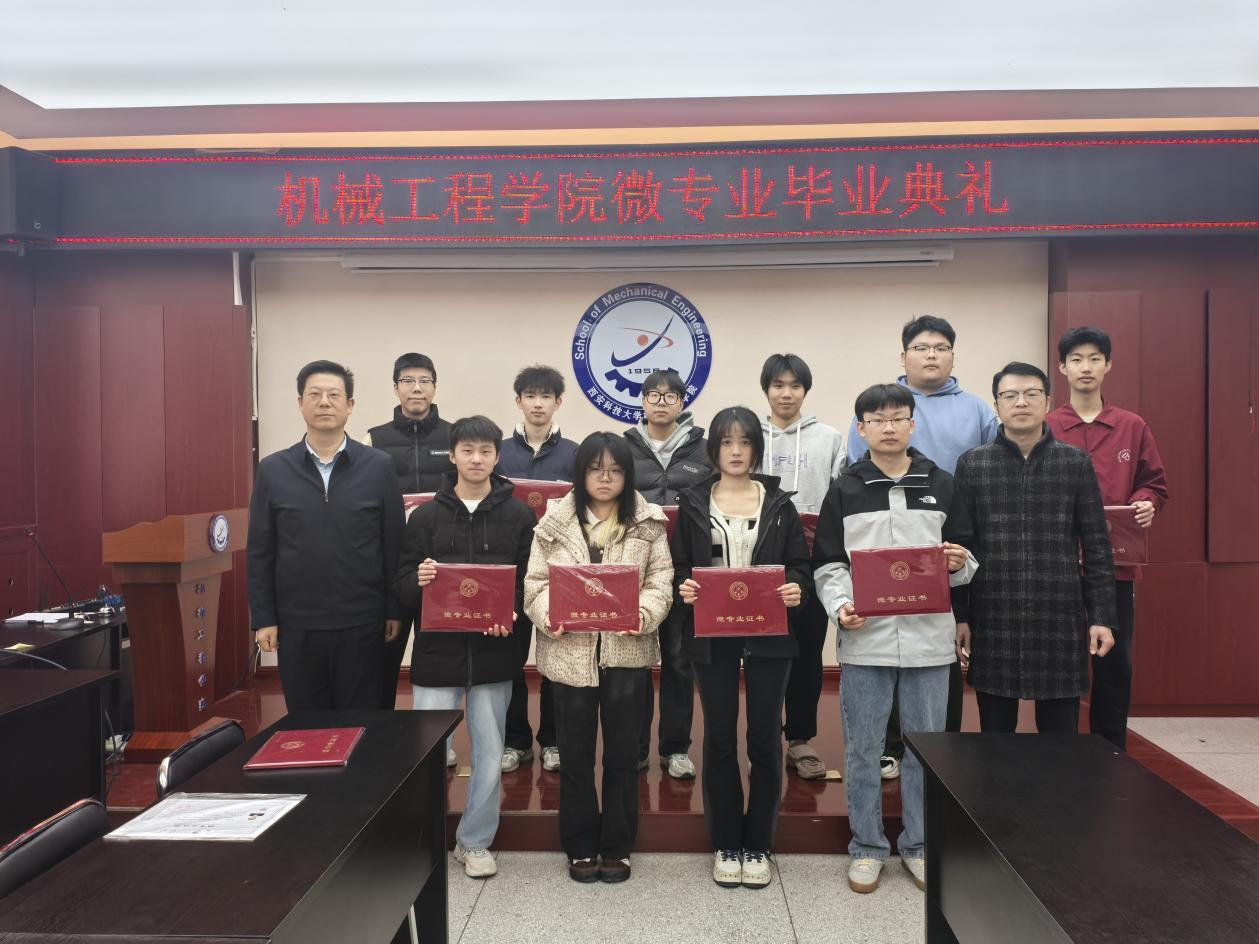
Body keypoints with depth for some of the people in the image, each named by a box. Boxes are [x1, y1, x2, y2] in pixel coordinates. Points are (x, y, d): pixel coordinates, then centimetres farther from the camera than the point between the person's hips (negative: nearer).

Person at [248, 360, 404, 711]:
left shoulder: (377, 467, -1)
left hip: (362, 625, -1)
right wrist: (263, 619, 1)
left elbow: (394, 545, 0)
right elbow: (260, 552, 4)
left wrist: (395, 611, 0)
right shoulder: (272, 470, 2)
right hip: (296, 626, 1)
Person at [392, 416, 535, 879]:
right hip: (437, 652, 0)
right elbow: (401, 585, 2)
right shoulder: (426, 515, 3)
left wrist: (513, 614, -18)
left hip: (493, 653, 0)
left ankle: (475, 841, 30)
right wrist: (417, 580, -20)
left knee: (489, 754, 11)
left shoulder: (519, 515, 1)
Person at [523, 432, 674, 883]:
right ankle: (580, 846, 28)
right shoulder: (554, 522, 2)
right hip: (570, 652, 0)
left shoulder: (648, 523, 3)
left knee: (622, 753, 11)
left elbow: (660, 581, -1)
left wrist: (644, 614, -19)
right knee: (575, 753, 11)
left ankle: (617, 847, 28)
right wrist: (548, 616, -18)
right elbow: (536, 582, 0)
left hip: (627, 650, 0)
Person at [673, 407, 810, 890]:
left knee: (764, 738, 7)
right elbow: (679, 567, 5)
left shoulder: (779, 503, 4)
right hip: (712, 635, 0)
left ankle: (758, 845, 23)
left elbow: (801, 567, 4)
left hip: (768, 634, 0)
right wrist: (684, 588, -16)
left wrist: (796, 588, -17)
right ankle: (725, 844, 23)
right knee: (719, 739, 8)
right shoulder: (693, 504, 3)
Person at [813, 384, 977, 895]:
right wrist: (840, 607, -14)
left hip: (929, 637, 1)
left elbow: (964, 559, 12)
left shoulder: (940, 485, 7)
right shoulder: (845, 490, 3)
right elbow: (827, 564, 2)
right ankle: (866, 847, 23)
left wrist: (959, 564, -11)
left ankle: (919, 845, 28)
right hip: (865, 638, -1)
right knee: (862, 749, 7)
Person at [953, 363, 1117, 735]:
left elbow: (1096, 547, 4)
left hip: (1060, 620, 0)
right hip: (992, 622, 0)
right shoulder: (972, 465, 3)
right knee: (995, 738, 10)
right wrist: (959, 616, -2)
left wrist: (1101, 616, -1)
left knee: (1061, 736, 8)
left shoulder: (1076, 463, 4)